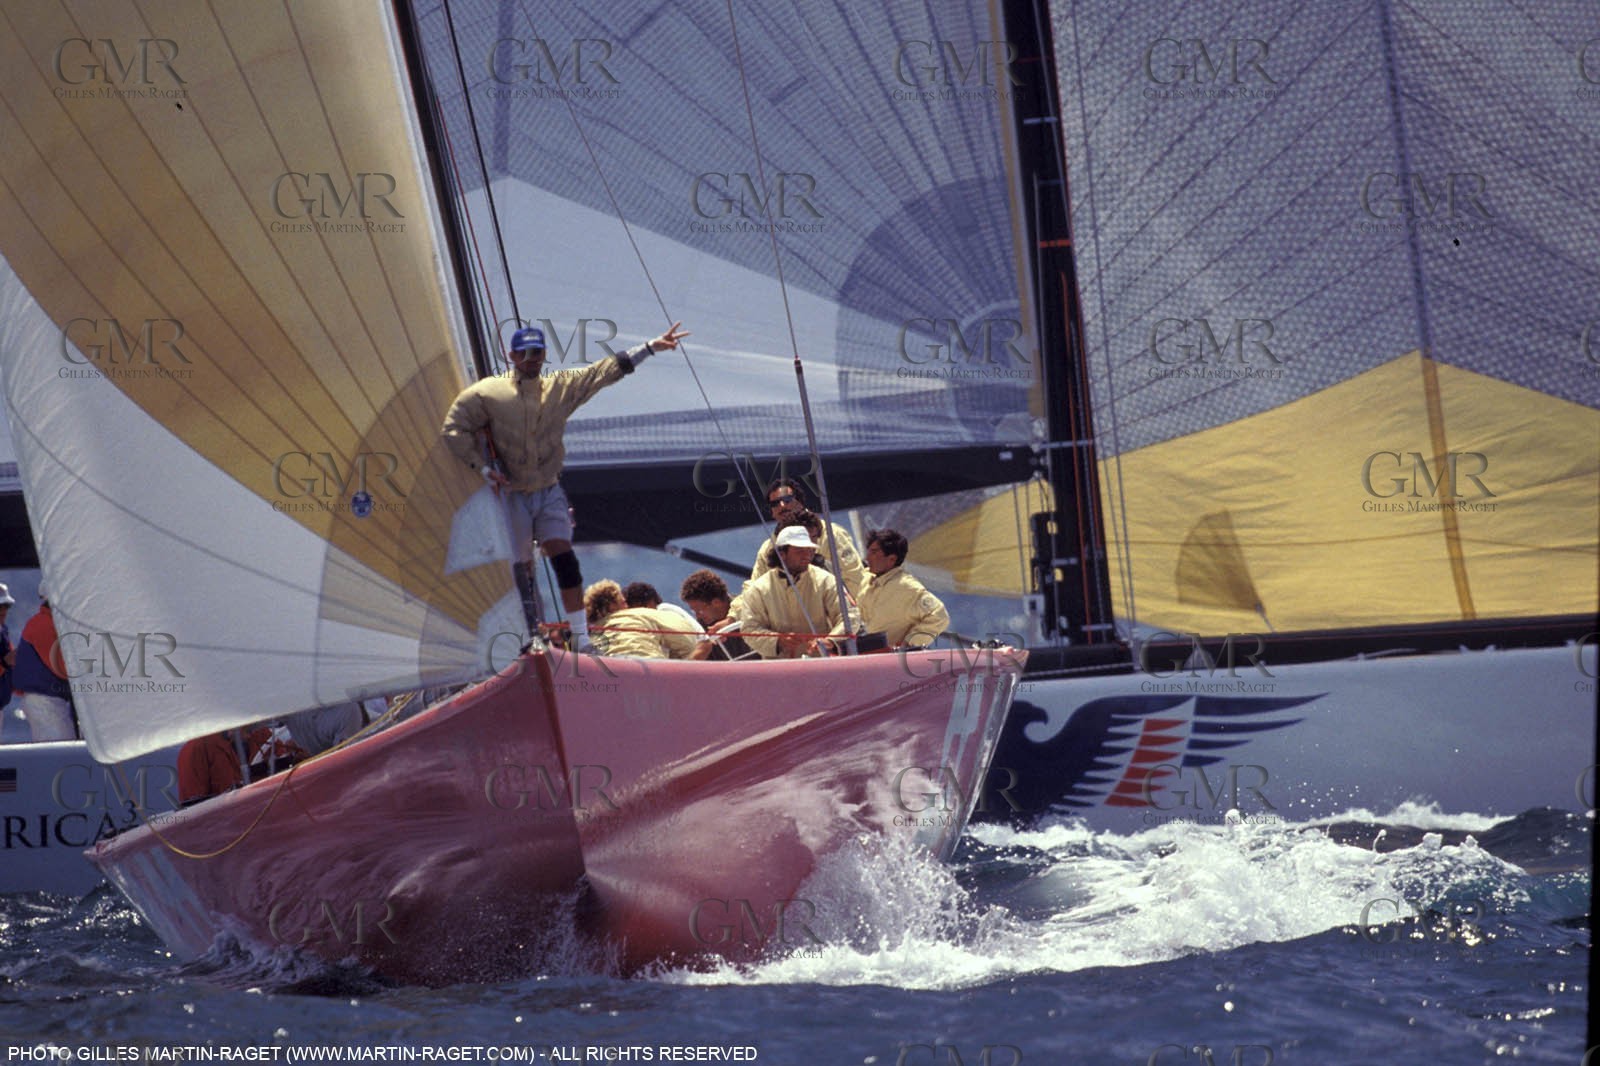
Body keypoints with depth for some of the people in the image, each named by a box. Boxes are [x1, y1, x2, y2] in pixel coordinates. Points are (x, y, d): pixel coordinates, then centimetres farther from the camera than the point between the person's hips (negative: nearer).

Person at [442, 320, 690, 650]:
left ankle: (580, 637, -10)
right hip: (512, 495, -2)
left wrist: (650, 348, 1)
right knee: (521, 567, 1)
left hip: (550, 492, 2)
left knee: (564, 559, -11)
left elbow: (606, 371, 6)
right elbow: (454, 429, 0)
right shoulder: (487, 393, -3)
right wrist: (483, 468, -7)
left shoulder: (562, 387, 5)